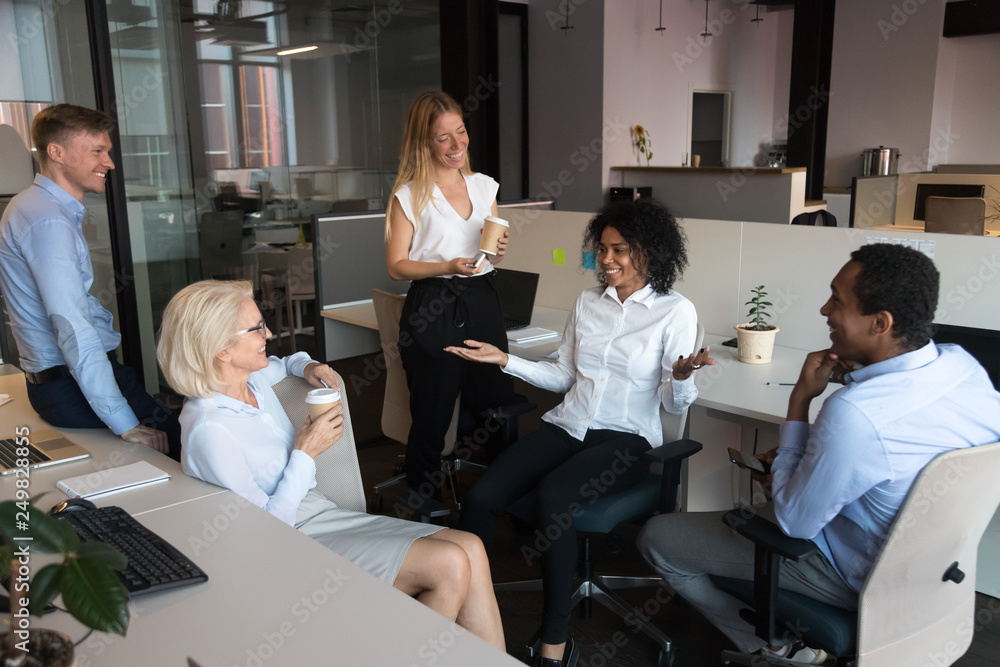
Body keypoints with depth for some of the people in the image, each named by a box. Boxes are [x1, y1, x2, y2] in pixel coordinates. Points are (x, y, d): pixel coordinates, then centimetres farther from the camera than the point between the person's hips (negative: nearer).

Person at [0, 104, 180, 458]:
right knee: (180, 442, -14)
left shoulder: (31, 206, 16)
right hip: (74, 388, -10)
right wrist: (126, 425, -27)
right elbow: (73, 330, -26)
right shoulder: (49, 221, -19)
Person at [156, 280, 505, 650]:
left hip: (324, 514, 9)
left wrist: (305, 366, 10)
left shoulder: (254, 379, 4)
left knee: (470, 548, -10)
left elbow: (280, 364, 32)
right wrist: (305, 453, -18)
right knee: (451, 565, -21)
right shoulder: (208, 431, -20)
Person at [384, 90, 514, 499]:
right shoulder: (408, 196, -3)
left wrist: (498, 250, -4)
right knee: (432, 418, 2)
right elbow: (396, 266, -5)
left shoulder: (484, 186, 11)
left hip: (482, 303, 5)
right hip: (432, 309, -5)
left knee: (495, 406, 8)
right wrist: (448, 266, -18)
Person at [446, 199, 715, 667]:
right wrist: (505, 360, 8)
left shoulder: (675, 312, -3)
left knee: (553, 496, -34)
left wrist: (681, 378, -26)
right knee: (480, 496, -20)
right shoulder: (587, 302, 12)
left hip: (626, 439, -4)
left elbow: (674, 404, -4)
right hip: (566, 427, 5)